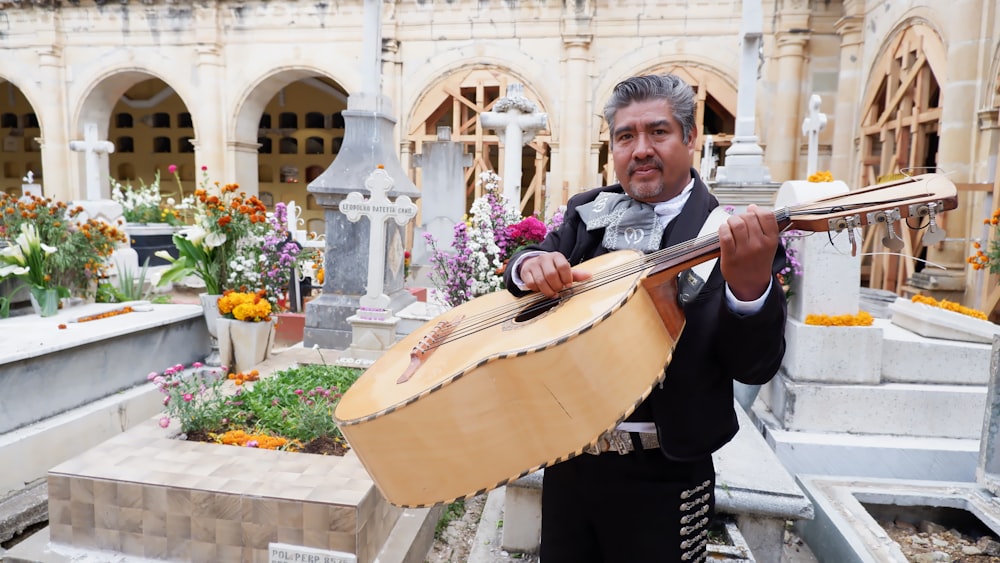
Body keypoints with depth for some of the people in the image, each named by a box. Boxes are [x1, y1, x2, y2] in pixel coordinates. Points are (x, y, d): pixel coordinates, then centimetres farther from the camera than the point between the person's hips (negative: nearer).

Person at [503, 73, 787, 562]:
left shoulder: (732, 234, -10)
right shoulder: (587, 212, 5)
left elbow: (755, 367, -15)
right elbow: (523, 267, 3)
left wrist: (751, 285, -34)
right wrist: (531, 264, -20)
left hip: (660, 474, -4)